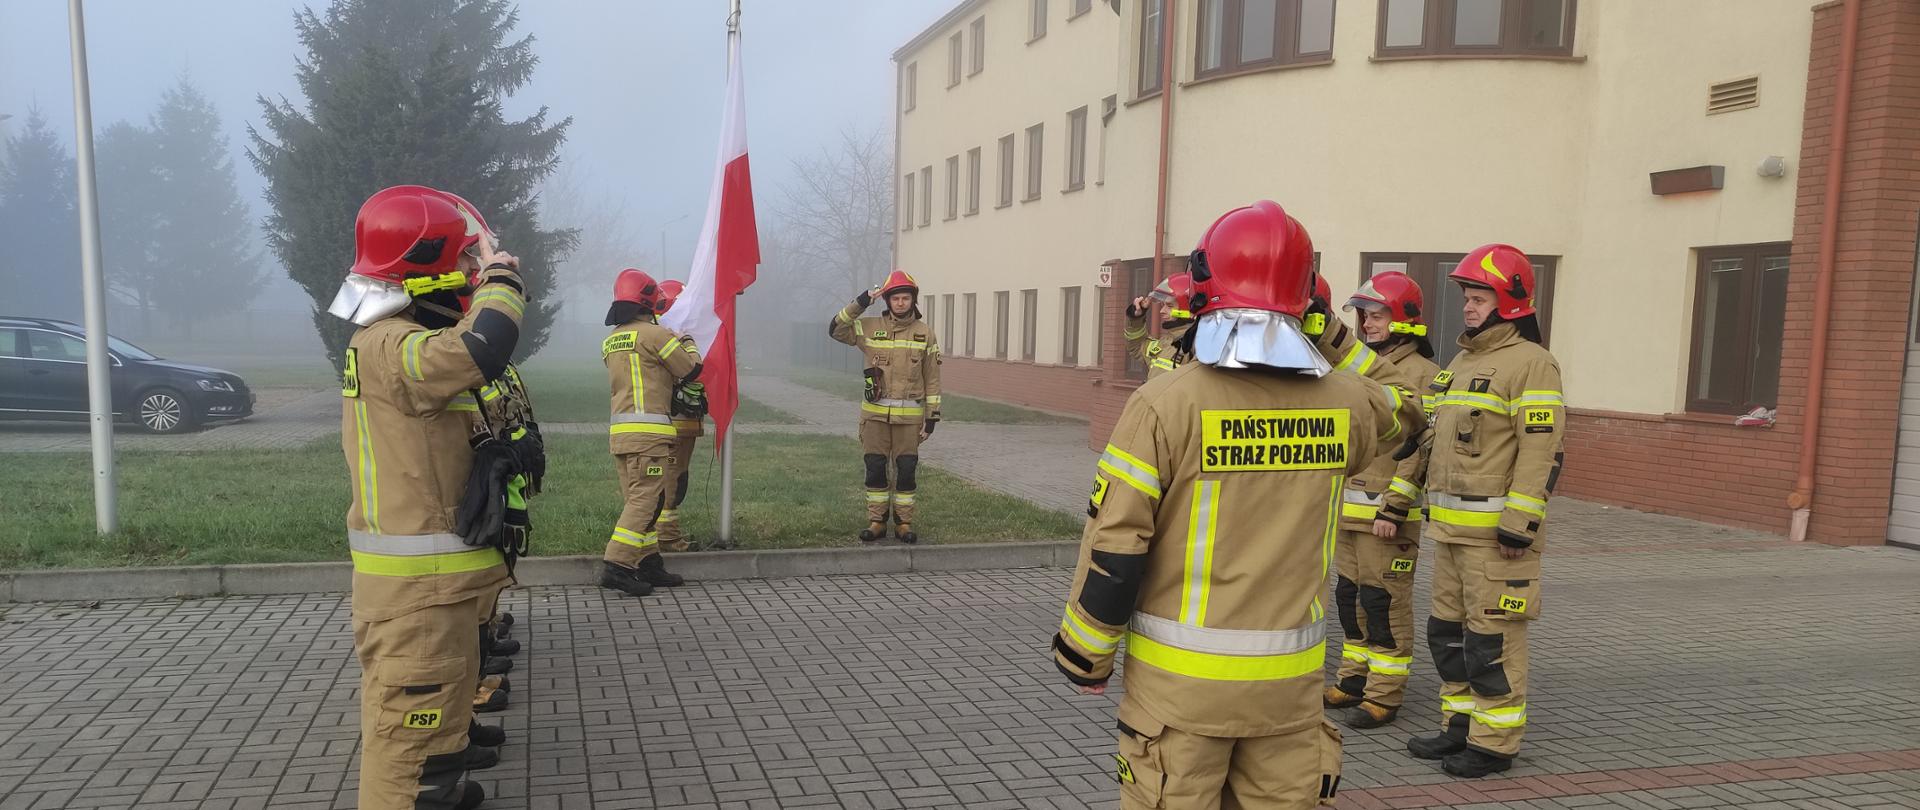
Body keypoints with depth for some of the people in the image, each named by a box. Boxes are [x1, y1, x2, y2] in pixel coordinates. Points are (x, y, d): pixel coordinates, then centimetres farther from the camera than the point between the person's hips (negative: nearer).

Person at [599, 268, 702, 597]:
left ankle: (649, 564, 17)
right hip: (648, 431, -8)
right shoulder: (654, 334, -7)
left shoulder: (610, 342, 16)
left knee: (638, 499, 13)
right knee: (646, 500, -7)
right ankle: (617, 566, -12)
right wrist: (688, 343, 17)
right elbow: (691, 370, -1)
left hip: (619, 430, 8)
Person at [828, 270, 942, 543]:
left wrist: (932, 415, 0)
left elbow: (932, 377, 4)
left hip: (910, 415, -1)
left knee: (906, 470, 3)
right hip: (875, 413, 1)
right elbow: (836, 330, -2)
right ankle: (876, 521, 14)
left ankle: (904, 523, 14)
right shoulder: (870, 328, 5)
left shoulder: (924, 332, 3)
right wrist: (860, 304, -10)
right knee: (875, 468, 4)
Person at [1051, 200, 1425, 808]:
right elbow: (1398, 413, 23)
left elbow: (1115, 547, -14)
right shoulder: (1344, 402, -3)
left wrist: (1085, 654, -1)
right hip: (1289, 679, 4)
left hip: (1180, 676, -3)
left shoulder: (1165, 404, -16)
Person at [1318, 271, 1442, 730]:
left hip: (1389, 513, -9)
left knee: (1384, 602, -3)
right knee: (1349, 596, 14)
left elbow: (1419, 448, -17)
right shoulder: (1361, 368, 17)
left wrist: (1394, 506, -21)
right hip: (1349, 510, 9)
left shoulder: (1421, 374, -10)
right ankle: (1355, 680, 27)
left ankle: (1384, 695, 7)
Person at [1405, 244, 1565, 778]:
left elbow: (1542, 450, -18)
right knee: (1448, 631, 15)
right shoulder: (1462, 361, 18)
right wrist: (1432, 502, 23)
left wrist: (1520, 524, -22)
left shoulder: (1529, 363, -10)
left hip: (1494, 531, -9)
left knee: (1492, 637, -2)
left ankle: (1494, 743, 8)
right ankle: (1459, 726, 27)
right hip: (1451, 528, 9)